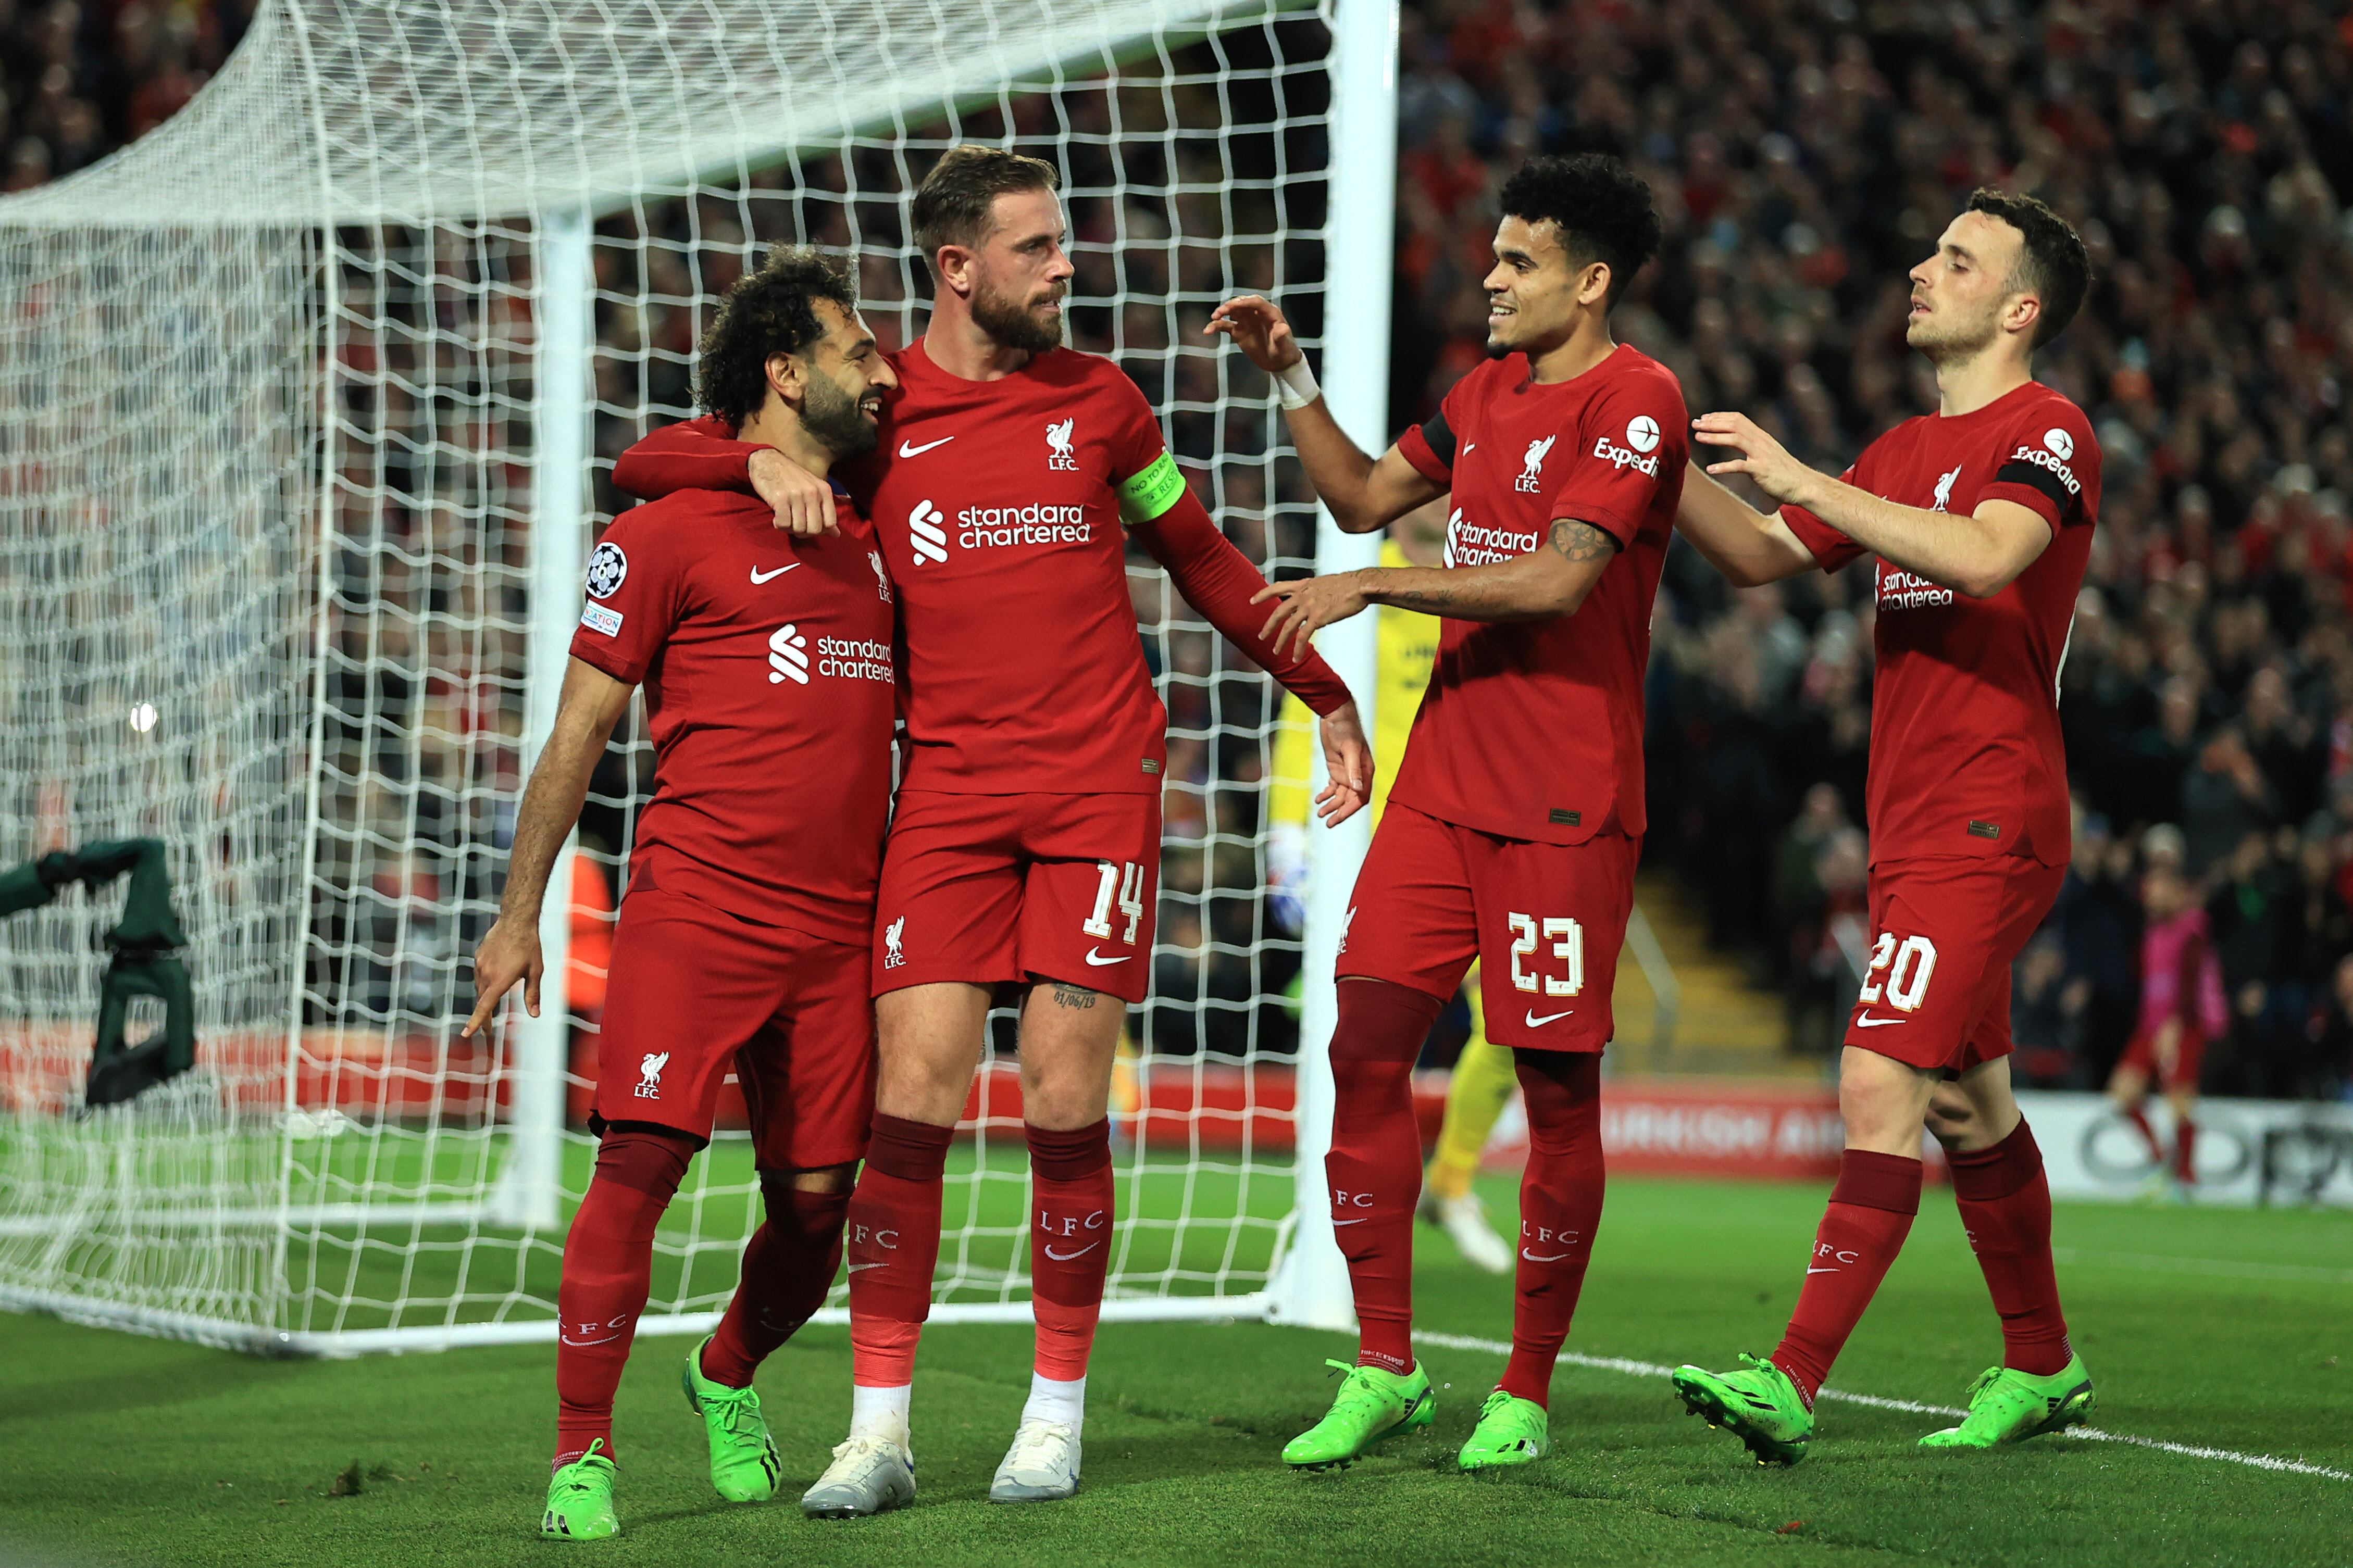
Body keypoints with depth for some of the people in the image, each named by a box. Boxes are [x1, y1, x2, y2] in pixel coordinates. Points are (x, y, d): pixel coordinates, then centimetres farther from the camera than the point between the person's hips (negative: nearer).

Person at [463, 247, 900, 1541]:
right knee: (639, 1161, -15)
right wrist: (518, 914, -1)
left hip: (838, 932, 5)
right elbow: (580, 729, 2)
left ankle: (727, 1378, 34)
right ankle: (581, 1452, -7)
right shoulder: (669, 533, 0)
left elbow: (919, 709, 29)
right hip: (693, 911, -5)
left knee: (816, 1205, 5)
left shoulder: (870, 542, 19)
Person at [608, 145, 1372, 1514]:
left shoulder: (1097, 400, 10)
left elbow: (1203, 563, 22)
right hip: (949, 790, 0)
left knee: (1065, 1106, -2)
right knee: (914, 1092, -8)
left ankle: (1058, 1413, 10)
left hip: (1099, 784, 1)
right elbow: (649, 463, 6)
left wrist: (1328, 697, 22)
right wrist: (763, 462, -14)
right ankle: (881, 1427, -3)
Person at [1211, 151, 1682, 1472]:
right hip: (1444, 779, 7)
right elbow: (1365, 496, 27)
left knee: (1558, 1085, -1)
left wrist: (1370, 589, -16)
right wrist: (1292, 376, 15)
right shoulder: (1492, 391, 15)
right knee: (1366, 1050, -1)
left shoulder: (1635, 398, -10)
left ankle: (1527, 1395, 9)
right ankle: (1385, 1370, 8)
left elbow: (1558, 579, -19)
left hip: (1566, 804, -7)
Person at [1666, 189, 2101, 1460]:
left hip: (1986, 828, -9)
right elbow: (1763, 556, 22)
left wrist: (1802, 478, -24)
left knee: (1879, 1089, -17)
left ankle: (1793, 1383, -22)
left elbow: (1985, 555, -27)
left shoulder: (2045, 430, -8)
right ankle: (2042, 1367, 28)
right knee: (1967, 1104, 16)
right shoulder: (1903, 452, 19)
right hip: (1911, 828, 9)